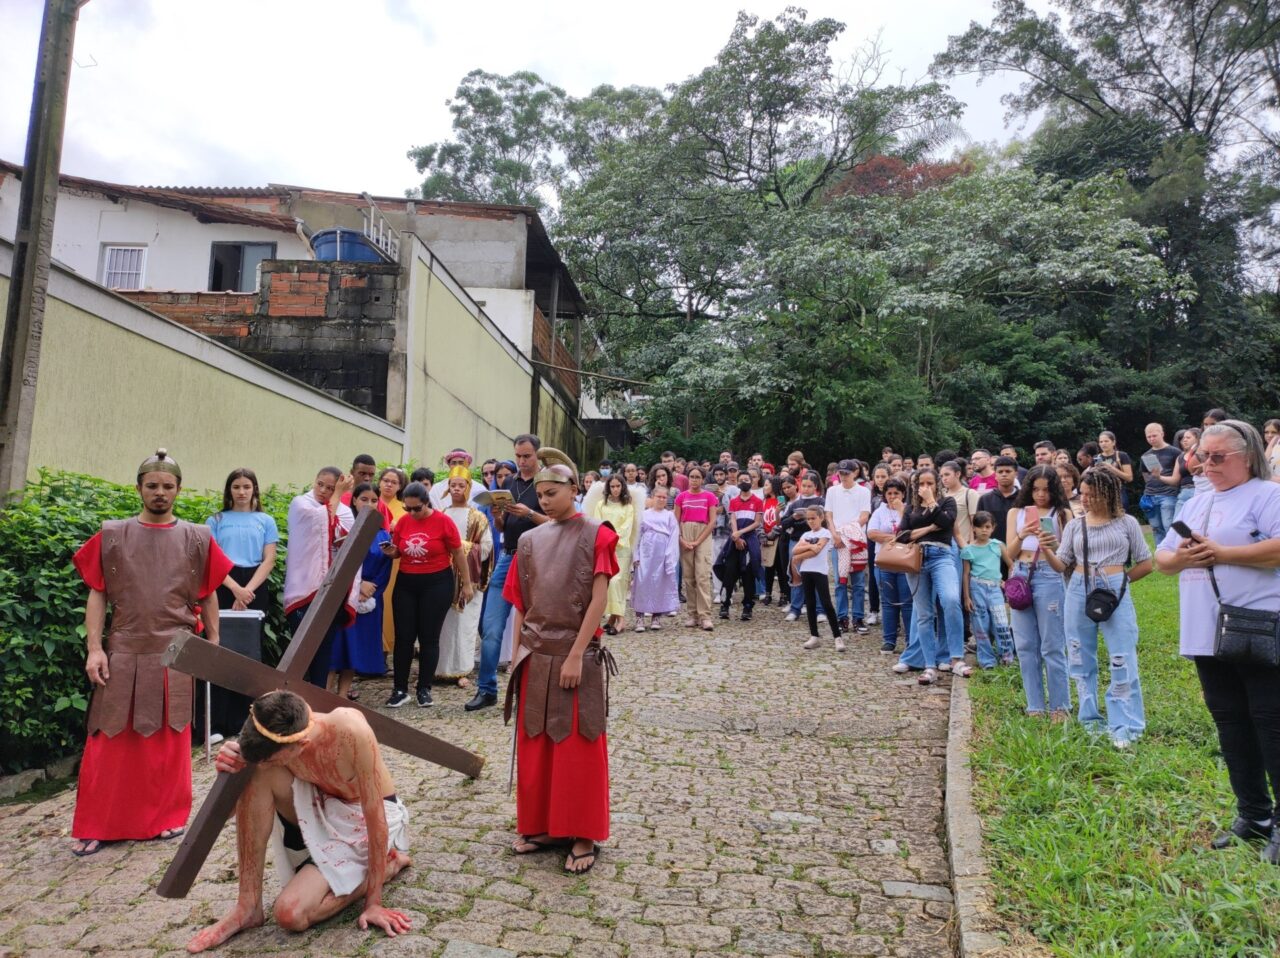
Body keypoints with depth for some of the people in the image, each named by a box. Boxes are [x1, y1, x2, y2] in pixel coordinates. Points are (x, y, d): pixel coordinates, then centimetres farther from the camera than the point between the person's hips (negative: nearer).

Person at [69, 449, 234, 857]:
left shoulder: (197, 539, 4)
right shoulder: (111, 535, 4)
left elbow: (209, 596, 9)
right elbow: (97, 594, 3)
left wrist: (212, 644, 6)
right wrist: (94, 648, -4)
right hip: (123, 651, 0)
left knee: (171, 739, 8)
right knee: (112, 742, 2)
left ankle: (168, 816, 21)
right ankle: (96, 826, 15)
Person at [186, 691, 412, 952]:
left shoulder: (351, 731, -37)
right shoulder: (276, 738, -22)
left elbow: (375, 816, -28)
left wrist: (373, 903, -22)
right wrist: (232, 771, -31)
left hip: (364, 822, -5)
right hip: (322, 812, 5)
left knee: (291, 914, -21)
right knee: (254, 774, -23)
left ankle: (391, 862, 2)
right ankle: (247, 906, -10)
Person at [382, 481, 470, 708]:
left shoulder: (443, 521, -11)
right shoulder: (402, 521, 0)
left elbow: (458, 554, -3)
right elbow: (397, 552, 13)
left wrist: (466, 584, 0)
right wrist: (391, 551, -11)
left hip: (437, 583, -3)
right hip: (406, 583, 4)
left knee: (429, 637, 3)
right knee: (403, 636, 4)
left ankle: (424, 689, 14)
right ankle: (400, 689, 13)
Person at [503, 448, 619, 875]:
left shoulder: (596, 536, -6)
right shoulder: (530, 541, 7)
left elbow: (598, 600, -12)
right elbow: (521, 605, 9)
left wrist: (575, 655, -16)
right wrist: (517, 657, 5)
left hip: (578, 655, -5)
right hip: (536, 656, 5)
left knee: (578, 748, 3)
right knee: (534, 745, 11)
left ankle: (583, 837, 15)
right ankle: (540, 826, 26)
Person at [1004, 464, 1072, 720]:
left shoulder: (1062, 513, 5)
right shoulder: (1016, 513, 12)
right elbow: (1010, 553, 6)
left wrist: (1055, 544, -22)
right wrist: (1021, 536, -13)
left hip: (1049, 577, -3)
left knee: (1052, 646, -1)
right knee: (1025, 646, 6)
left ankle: (1059, 706, 10)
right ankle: (1035, 706, 15)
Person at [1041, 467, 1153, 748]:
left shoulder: (1126, 523, 4)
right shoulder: (1075, 525, 9)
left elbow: (1145, 564, 8)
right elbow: (1062, 565, 6)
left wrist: (1117, 581, 2)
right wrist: (1047, 551, -12)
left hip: (1116, 594, -3)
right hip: (1079, 593, 3)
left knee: (1123, 662, -5)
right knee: (1081, 660, 8)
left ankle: (1124, 729, 2)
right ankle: (1090, 721, 21)